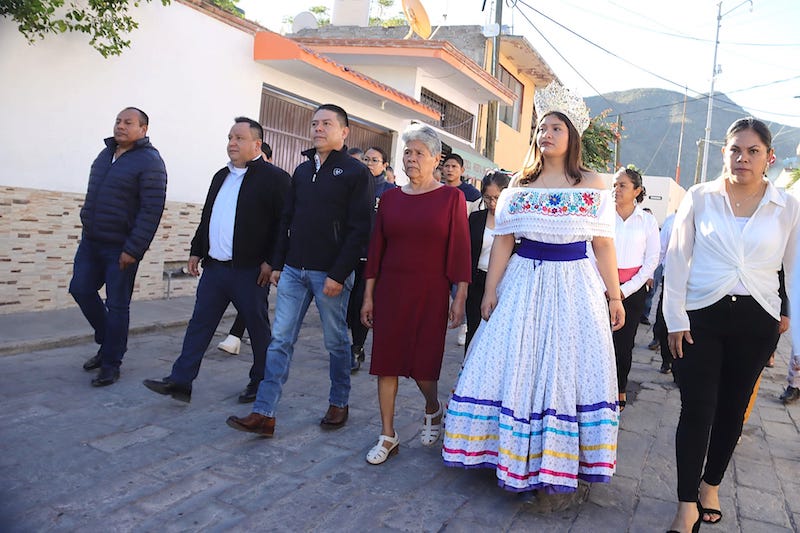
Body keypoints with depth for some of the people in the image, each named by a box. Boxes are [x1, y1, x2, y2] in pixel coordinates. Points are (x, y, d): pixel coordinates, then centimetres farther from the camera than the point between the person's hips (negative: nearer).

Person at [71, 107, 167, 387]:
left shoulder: (149, 161, -12)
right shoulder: (106, 153, 12)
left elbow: (152, 210, -18)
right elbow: (93, 195, 20)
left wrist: (133, 250, -21)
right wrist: (88, 225, 17)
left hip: (121, 247, -7)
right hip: (90, 240, 7)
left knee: (117, 305, 1)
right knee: (81, 289, 9)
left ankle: (110, 364, 15)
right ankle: (108, 342, 30)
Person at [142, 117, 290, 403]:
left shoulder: (274, 177, -8)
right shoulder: (221, 176, 17)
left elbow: (283, 223, -13)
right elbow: (206, 217, 21)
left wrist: (271, 261, -17)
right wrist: (196, 251, 16)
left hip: (249, 270, -7)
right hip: (214, 267, 7)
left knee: (258, 328, 6)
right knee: (199, 324, 8)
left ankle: (261, 382, 21)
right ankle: (180, 381, 14)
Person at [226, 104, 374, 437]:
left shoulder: (355, 172, -5)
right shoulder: (302, 170, 15)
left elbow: (360, 229, -11)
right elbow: (287, 220, 16)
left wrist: (339, 274, -17)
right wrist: (278, 263, 10)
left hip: (330, 273, -5)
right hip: (294, 270, 6)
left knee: (336, 342, 8)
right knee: (280, 341, 2)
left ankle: (339, 403, 27)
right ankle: (264, 414, 6)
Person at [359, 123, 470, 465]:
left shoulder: (451, 197, -2)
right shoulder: (390, 197, 7)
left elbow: (460, 251, -4)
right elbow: (376, 248, 8)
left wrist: (460, 299, -8)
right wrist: (368, 296, 5)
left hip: (430, 293, -3)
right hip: (390, 291, 3)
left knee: (423, 364, 2)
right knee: (386, 362, 5)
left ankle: (433, 409, 36)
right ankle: (388, 436, 19)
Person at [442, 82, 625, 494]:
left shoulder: (593, 185, 3)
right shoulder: (519, 186, 6)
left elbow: (604, 245, 3)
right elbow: (502, 242, 3)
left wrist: (615, 296, 1)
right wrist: (490, 291, -2)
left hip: (575, 286, -1)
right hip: (524, 284, 1)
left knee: (568, 370, 3)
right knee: (515, 367, 4)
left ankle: (560, 462, 18)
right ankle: (515, 458, 21)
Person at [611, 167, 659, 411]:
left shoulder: (647, 220, 4)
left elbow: (652, 260, 3)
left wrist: (626, 289, -5)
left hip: (633, 288, 1)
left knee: (624, 341, 2)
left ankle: (620, 390, 18)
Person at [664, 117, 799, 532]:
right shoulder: (699, 198, -2)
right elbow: (677, 260, -1)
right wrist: (675, 319, -4)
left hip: (756, 322, 2)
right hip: (701, 316, -2)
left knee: (732, 409, 14)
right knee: (696, 409, -2)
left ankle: (711, 485, 35)